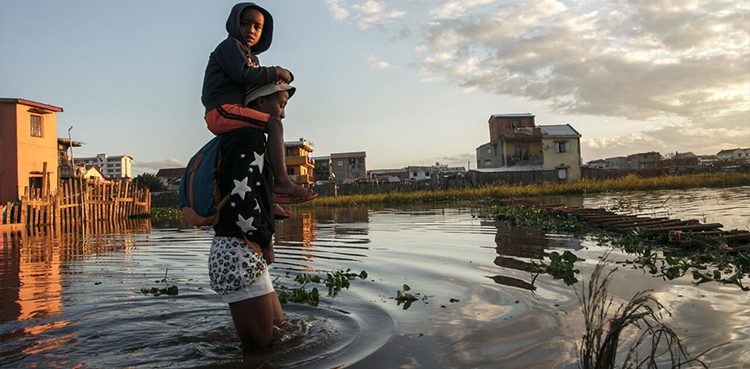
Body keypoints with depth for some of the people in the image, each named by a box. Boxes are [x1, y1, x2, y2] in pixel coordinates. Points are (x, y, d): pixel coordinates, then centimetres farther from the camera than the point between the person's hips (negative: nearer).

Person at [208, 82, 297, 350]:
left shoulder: (236, 138, 18)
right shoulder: (253, 138, -13)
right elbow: (242, 199, -24)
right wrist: (265, 242, -10)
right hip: (241, 254, -11)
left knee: (279, 331, 19)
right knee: (260, 347, -3)